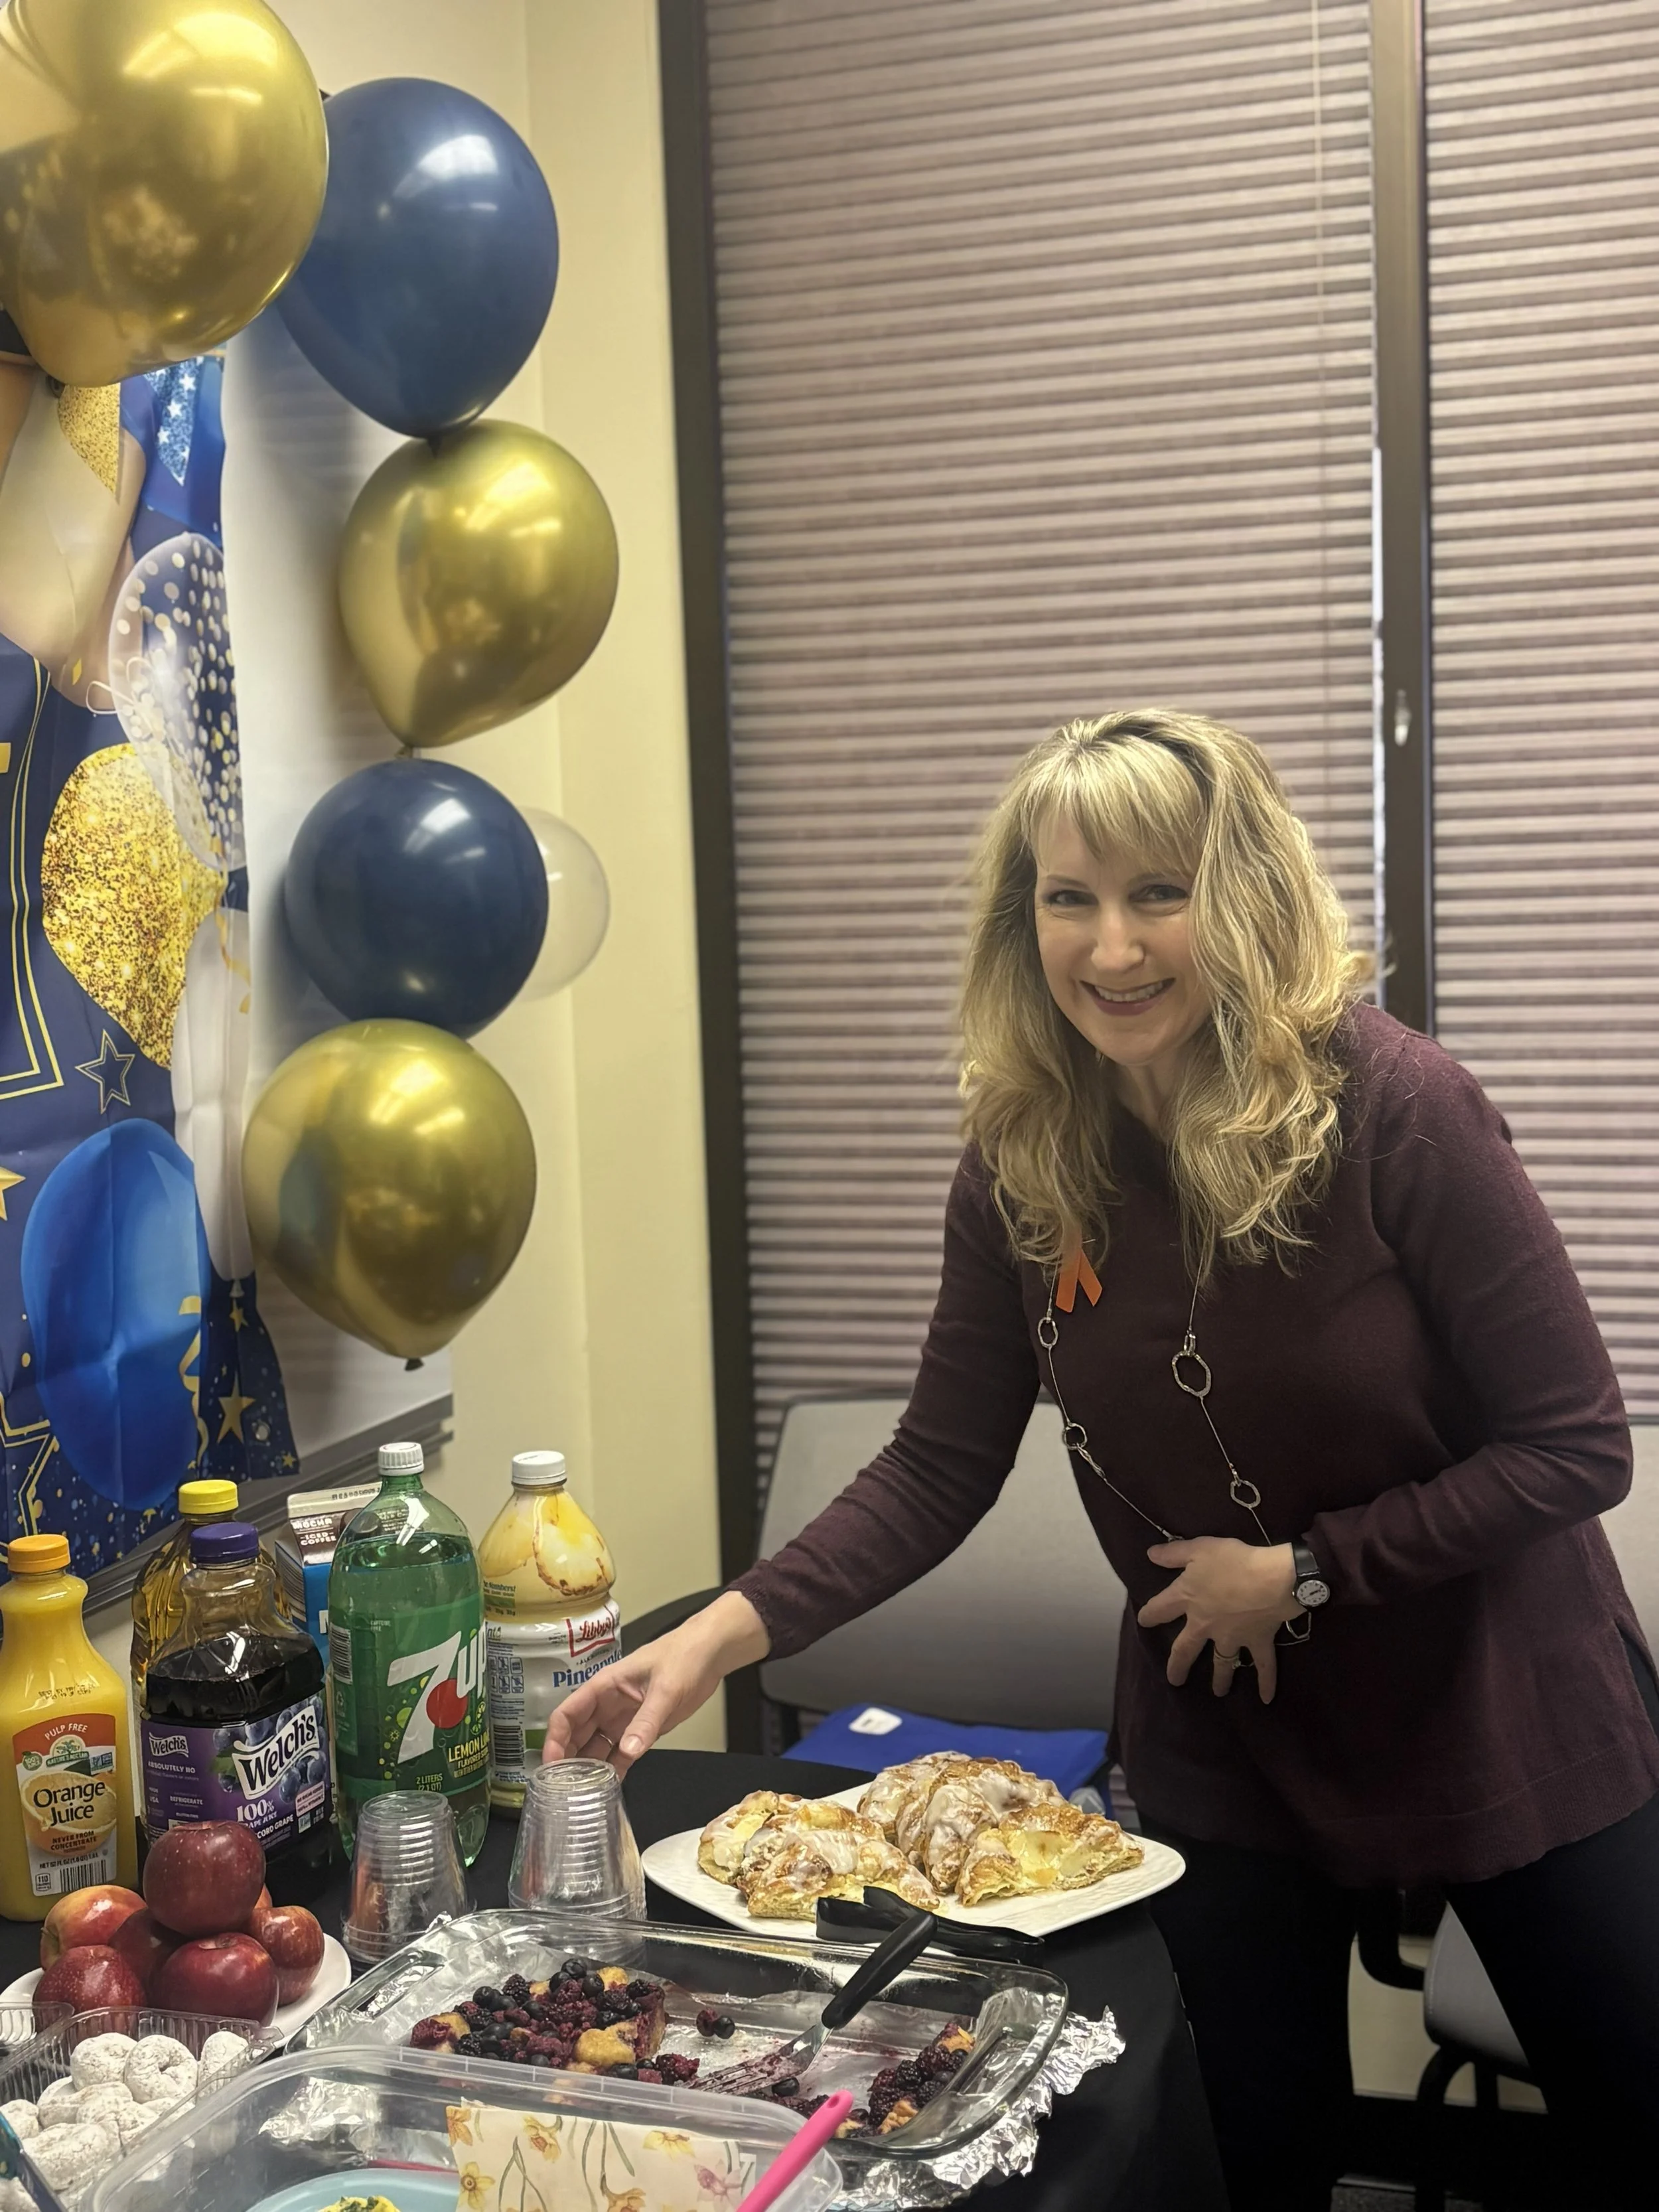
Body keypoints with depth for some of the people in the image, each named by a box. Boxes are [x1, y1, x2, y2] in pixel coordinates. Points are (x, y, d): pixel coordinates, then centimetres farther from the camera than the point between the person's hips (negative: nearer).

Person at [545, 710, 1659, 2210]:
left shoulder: (1391, 1107, -22)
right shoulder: (1026, 1157, -10)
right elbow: (940, 1469, -8)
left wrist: (1301, 1571, -18)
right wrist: (724, 1632, -20)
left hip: (1505, 1730, -2)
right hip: (1227, 1740, 3)